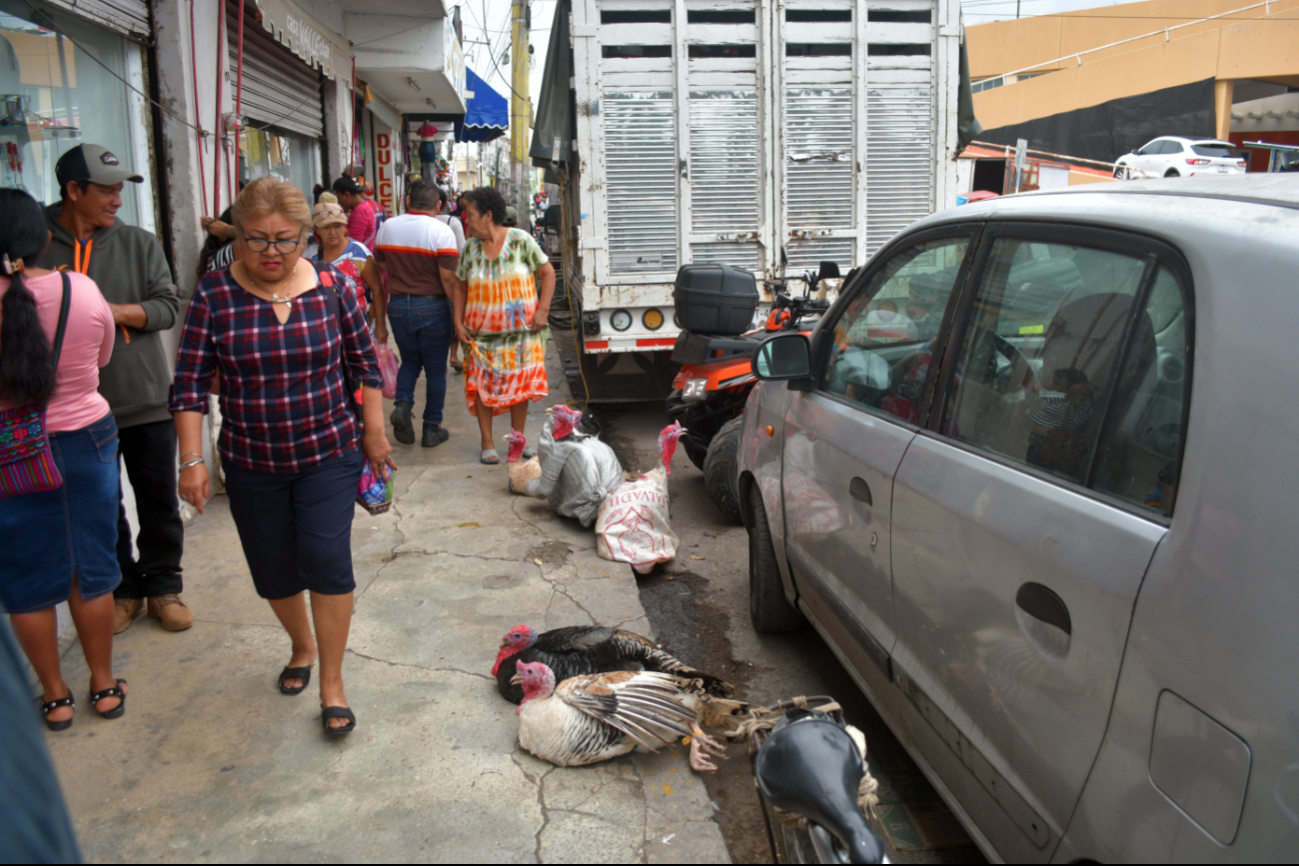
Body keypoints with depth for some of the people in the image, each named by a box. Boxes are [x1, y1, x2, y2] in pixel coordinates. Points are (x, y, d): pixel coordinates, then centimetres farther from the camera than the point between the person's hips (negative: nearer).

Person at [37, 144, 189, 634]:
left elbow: (167, 308, -3)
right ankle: (122, 590, 28)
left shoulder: (139, 244, 3)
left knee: (159, 503, 8)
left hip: (147, 401, 1)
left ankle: (163, 586, 25)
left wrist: (108, 310, -16)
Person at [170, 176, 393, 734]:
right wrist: (192, 460, -12)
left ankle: (332, 683, 6)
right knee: (273, 572, 12)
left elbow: (365, 363, 4)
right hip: (251, 464, 1)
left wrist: (375, 432, 6)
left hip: (328, 455, -1)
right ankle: (302, 646, 42)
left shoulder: (333, 285, -6)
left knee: (327, 561, -10)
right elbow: (190, 384, -6)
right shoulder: (214, 295, -8)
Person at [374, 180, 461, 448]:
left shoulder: (387, 228, 4)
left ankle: (403, 403, -5)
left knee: (409, 361, 20)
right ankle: (432, 429, 11)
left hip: (397, 305, 4)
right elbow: (448, 279, -16)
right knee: (435, 368, 7)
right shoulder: (441, 232, -11)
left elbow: (382, 270, 10)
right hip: (432, 306, -4)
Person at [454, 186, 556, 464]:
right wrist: (458, 322, 0)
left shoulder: (520, 240, -5)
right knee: (482, 386, -1)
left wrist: (542, 311, -8)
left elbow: (547, 273, -1)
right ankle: (488, 444, 10)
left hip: (520, 332, -2)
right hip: (482, 334, 2)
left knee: (520, 385, 5)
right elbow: (461, 287, 10)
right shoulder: (470, 248, 3)